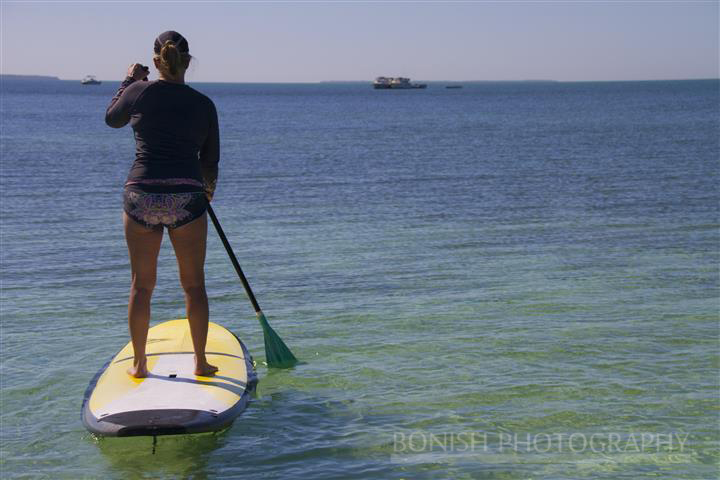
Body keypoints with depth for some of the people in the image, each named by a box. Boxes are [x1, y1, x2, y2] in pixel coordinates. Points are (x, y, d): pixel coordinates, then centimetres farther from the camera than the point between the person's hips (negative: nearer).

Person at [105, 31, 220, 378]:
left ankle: (139, 364, 19)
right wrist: (208, 188, 32)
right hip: (187, 199, 0)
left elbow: (112, 118, 21)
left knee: (141, 285, 11)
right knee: (194, 284, 12)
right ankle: (201, 363, 18)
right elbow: (210, 160, 12)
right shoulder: (204, 105, 3)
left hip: (141, 195, 0)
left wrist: (129, 81, 33)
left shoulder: (140, 92, 0)